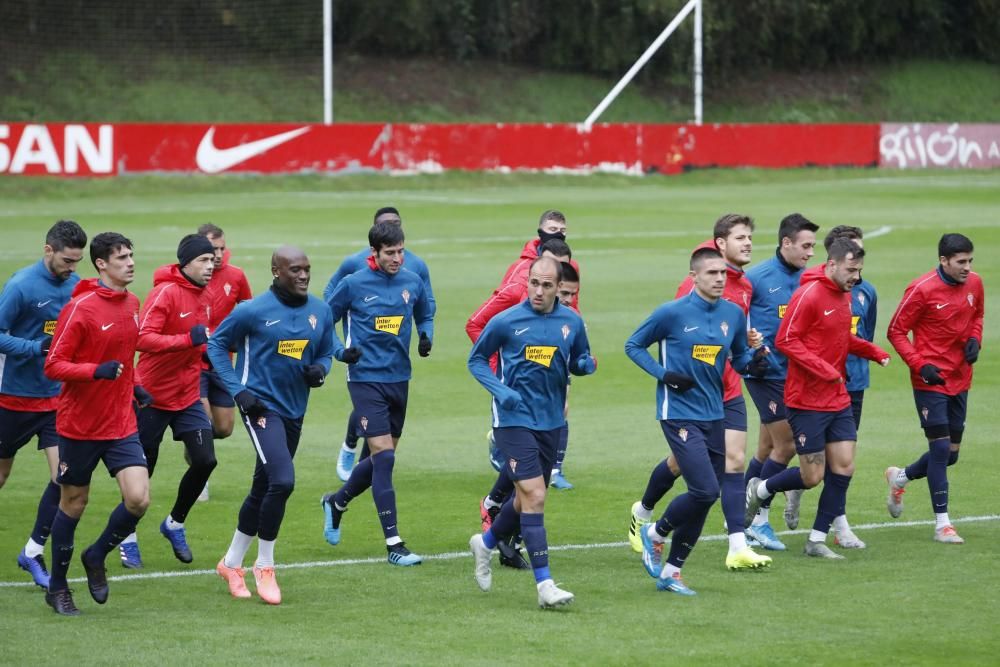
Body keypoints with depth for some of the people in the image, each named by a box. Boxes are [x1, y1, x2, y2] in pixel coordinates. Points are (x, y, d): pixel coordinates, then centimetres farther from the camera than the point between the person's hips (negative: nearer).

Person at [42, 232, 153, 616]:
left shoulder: (132, 304, 6)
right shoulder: (81, 308, -16)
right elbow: (53, 366, -16)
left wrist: (134, 386, 11)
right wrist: (97, 371, -29)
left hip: (121, 425, 5)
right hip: (79, 425, -5)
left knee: (139, 498, -10)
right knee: (74, 502, 8)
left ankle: (97, 557, 17)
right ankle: (57, 587, 25)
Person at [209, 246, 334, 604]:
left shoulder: (320, 312, 3)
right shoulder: (253, 311, -12)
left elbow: (326, 353, 16)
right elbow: (217, 344, -1)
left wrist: (319, 369, -8)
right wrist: (238, 390, -10)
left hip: (294, 412, 6)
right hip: (261, 406, -6)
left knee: (263, 490, 16)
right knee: (282, 481, -21)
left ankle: (232, 563, 33)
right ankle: (264, 567, -5)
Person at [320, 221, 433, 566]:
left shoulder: (413, 282, 3)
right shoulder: (353, 285, -8)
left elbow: (425, 315, 20)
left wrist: (426, 337, -1)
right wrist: (340, 350, -13)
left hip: (399, 379, 5)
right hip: (365, 379, -5)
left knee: (382, 458, 13)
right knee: (383, 457, -12)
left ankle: (336, 502, 41)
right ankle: (393, 544, -10)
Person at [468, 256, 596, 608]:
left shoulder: (572, 322, 2)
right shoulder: (506, 321, -8)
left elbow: (580, 361, 15)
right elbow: (476, 359, 3)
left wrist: (586, 364, -10)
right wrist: (500, 390, -13)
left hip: (551, 421, 5)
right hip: (514, 418, -5)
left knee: (527, 498, 16)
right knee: (534, 496, -15)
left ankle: (485, 543, 44)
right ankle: (544, 584, -15)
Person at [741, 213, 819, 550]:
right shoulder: (756, 278, -12)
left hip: (793, 372, 7)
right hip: (766, 371, -7)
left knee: (768, 447, 13)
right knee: (785, 445, -7)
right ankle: (759, 519, 4)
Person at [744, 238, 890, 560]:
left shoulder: (845, 295, 9)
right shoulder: (809, 295, -17)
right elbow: (785, 340, -19)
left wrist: (873, 351, 5)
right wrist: (824, 370, -24)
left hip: (838, 399, 8)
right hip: (807, 400, -8)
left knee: (844, 467, 1)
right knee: (812, 476, -2)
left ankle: (817, 540, 12)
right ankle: (758, 490, 25)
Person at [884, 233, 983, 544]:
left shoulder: (974, 284, 1)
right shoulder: (922, 290, -16)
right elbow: (896, 332, -8)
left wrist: (975, 339, -2)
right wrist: (920, 365, -18)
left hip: (960, 379, 6)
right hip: (931, 380, -6)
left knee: (949, 454, 10)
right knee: (941, 447, -10)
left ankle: (900, 478, 38)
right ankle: (942, 524, -2)